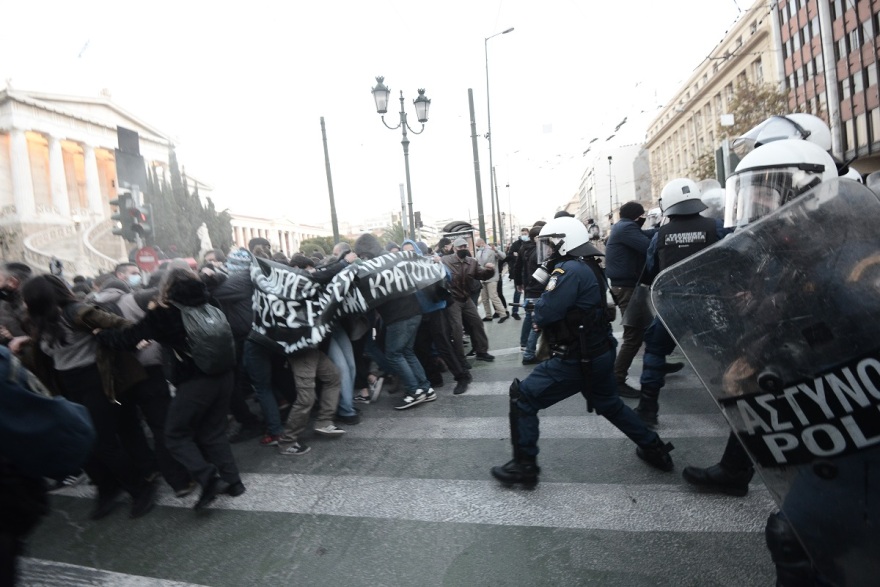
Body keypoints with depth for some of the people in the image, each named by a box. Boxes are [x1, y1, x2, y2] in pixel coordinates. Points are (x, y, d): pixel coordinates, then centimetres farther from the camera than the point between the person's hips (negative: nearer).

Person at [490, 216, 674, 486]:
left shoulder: (569, 270, -21)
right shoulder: (589, 266, 9)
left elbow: (544, 314, -25)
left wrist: (539, 305, -4)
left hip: (578, 360, -10)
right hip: (600, 353, 10)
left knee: (523, 398, -1)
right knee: (609, 403, 31)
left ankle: (524, 465, 5)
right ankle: (654, 449, 42)